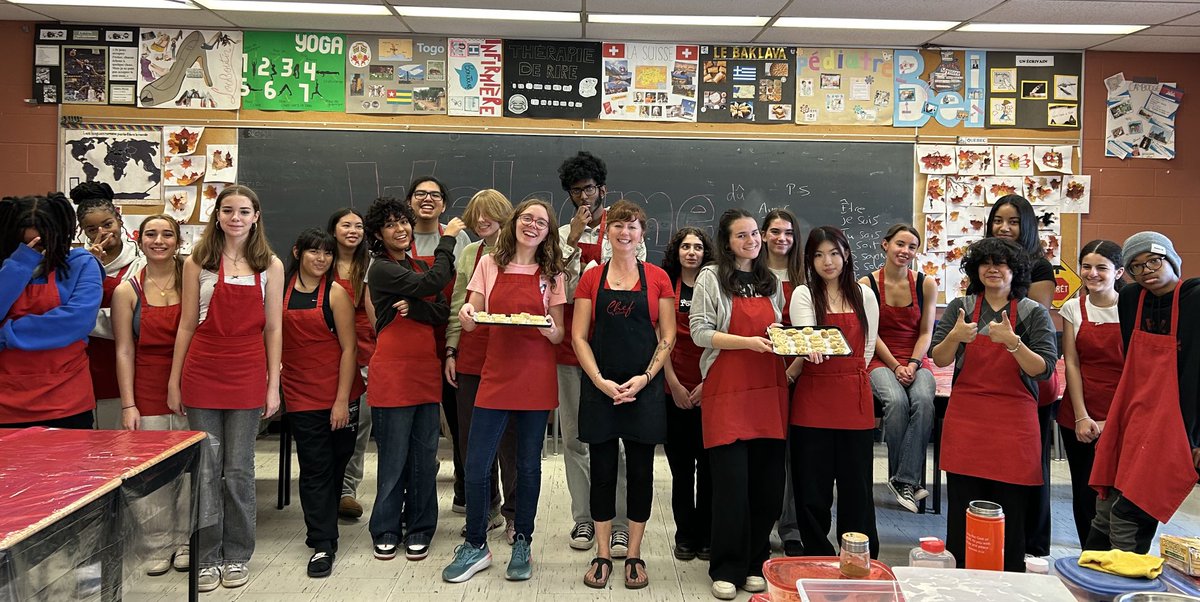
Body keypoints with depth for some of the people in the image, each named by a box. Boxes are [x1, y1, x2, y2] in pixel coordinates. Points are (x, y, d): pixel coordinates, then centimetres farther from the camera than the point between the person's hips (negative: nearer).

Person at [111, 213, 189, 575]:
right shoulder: (127, 292, 2)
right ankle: (158, 546, 17)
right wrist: (128, 405, -3)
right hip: (148, 391, 0)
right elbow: (124, 351, 2)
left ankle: (188, 543, 18)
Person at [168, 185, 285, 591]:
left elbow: (274, 329, 3)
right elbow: (187, 324, 5)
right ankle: (207, 557, 18)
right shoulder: (198, 262, 4)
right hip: (202, 372, 1)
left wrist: (273, 386, -1)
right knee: (205, 469, 5)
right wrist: (174, 382, 3)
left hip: (247, 375, 0)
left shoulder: (270, 266, 4)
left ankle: (236, 556, 19)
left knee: (239, 470, 6)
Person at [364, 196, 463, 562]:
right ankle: (386, 532, 16)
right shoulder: (381, 269, -5)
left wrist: (412, 306, -15)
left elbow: (442, 313, 4)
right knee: (394, 458, 1)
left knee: (425, 458, 8)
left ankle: (419, 531, 19)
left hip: (427, 371, 6)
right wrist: (447, 239, -5)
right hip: (392, 373, -6)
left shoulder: (419, 267, 16)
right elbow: (432, 284, -16)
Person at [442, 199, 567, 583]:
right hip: (496, 375, 1)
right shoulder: (489, 265, 5)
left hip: (536, 379, 0)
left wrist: (549, 330, -19)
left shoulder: (552, 275, 4)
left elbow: (559, 335, 4)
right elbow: (470, 321, 5)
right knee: (476, 465, 0)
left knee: (528, 465, 8)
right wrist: (466, 317, -18)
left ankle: (522, 545, 25)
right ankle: (475, 546, 18)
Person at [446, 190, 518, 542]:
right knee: (471, 437, 10)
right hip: (470, 357, 5)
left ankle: (514, 512, 15)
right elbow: (457, 308, 14)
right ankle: (486, 508, 25)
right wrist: (450, 351, 8)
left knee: (509, 437, 1)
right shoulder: (468, 254, 13)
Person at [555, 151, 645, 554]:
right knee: (575, 437, 8)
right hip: (570, 346, 3)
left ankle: (620, 525, 4)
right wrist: (572, 243, -6)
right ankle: (583, 518, 18)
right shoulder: (561, 236, 13)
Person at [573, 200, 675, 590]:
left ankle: (634, 555, 18)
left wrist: (644, 377, -10)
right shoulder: (591, 278, 5)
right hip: (600, 387, 1)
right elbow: (579, 336, 2)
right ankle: (603, 554, 18)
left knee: (641, 471, 5)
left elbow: (667, 337, 2)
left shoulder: (658, 278, 3)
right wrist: (600, 381, -10)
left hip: (644, 388, 0)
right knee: (602, 470, 6)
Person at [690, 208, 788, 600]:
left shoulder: (771, 282, 17)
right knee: (732, 483, -4)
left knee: (767, 482, 4)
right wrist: (748, 342, -16)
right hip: (727, 391, -4)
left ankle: (754, 564, 20)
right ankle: (726, 570, 10)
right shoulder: (711, 278, 2)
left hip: (769, 391, 5)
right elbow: (700, 331, -6)